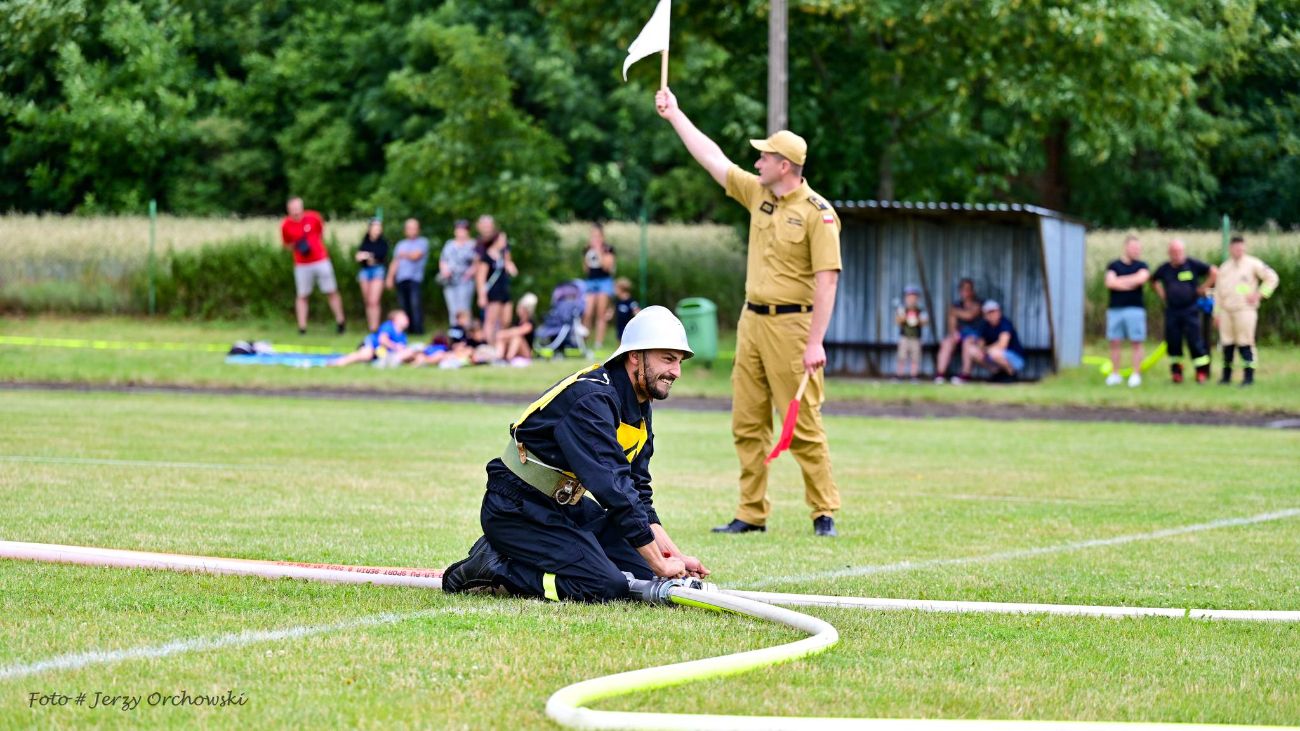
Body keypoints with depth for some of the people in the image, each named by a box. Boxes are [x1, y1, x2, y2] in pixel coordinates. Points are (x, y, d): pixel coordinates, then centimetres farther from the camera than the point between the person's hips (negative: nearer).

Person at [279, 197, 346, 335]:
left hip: (321, 260, 1)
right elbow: (287, 244, 8)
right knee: (302, 296, -2)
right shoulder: (286, 225, -6)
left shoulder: (313, 217, -5)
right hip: (302, 265, -1)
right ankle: (302, 327, 1)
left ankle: (340, 322, 15)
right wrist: (296, 246, -11)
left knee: (332, 292, 4)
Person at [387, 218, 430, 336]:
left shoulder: (422, 242, 7)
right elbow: (395, 263, 21)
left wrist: (404, 255, 11)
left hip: (415, 278, -5)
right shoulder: (401, 244, 24)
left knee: (415, 303, -15)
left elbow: (415, 256, -7)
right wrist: (390, 277, 10)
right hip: (401, 279, 5)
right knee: (403, 305, 0)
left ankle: (418, 329, -15)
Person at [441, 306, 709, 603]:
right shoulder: (592, 400, -25)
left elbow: (639, 494, 10)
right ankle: (494, 568, -10)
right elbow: (614, 492, -30)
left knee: (641, 573, 1)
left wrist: (673, 556, -3)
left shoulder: (639, 408, 6)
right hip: (517, 511, -10)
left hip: (565, 508, 10)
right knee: (607, 586, -23)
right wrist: (659, 564, -27)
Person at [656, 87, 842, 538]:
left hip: (790, 325, -8)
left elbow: (827, 280, -16)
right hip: (752, 320, 8)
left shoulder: (817, 213, -12)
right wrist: (674, 114, 20)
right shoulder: (758, 195, 10)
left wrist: (815, 343, -21)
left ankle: (824, 513, 0)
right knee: (747, 425, 6)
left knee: (803, 426, -7)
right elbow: (712, 158, 19)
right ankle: (752, 514, 11)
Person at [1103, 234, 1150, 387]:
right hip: (1115, 309, 1)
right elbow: (1110, 282, -7)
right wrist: (1130, 282, -8)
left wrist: (1120, 280, -6)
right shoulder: (1113, 266, 8)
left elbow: (1142, 278, -13)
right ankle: (1115, 374, 10)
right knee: (1115, 342, 3)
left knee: (1136, 343, -2)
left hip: (1135, 309, -1)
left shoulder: (1141, 266, 8)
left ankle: (1136, 375, 2)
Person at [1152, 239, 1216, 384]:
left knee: (1195, 341, -7)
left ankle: (1202, 370, -1)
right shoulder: (1164, 269, 4)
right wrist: (1162, 294, 11)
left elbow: (1214, 272, -3)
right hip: (1172, 311, 3)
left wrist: (1202, 289, -1)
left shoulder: (1192, 264, -5)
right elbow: (1154, 281, 25)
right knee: (1172, 342, 3)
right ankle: (1176, 371, 15)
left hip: (1190, 310, -3)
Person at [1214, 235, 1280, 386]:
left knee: (1245, 344, -9)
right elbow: (1218, 292, 18)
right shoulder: (1224, 268, 16)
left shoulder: (1253, 264, 0)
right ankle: (1226, 375, 12)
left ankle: (1249, 376, -8)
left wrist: (1259, 295, -7)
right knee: (1227, 344, 4)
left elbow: (1272, 278, 0)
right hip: (1226, 311, 5)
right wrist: (1217, 314, 14)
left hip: (1245, 310, -5)